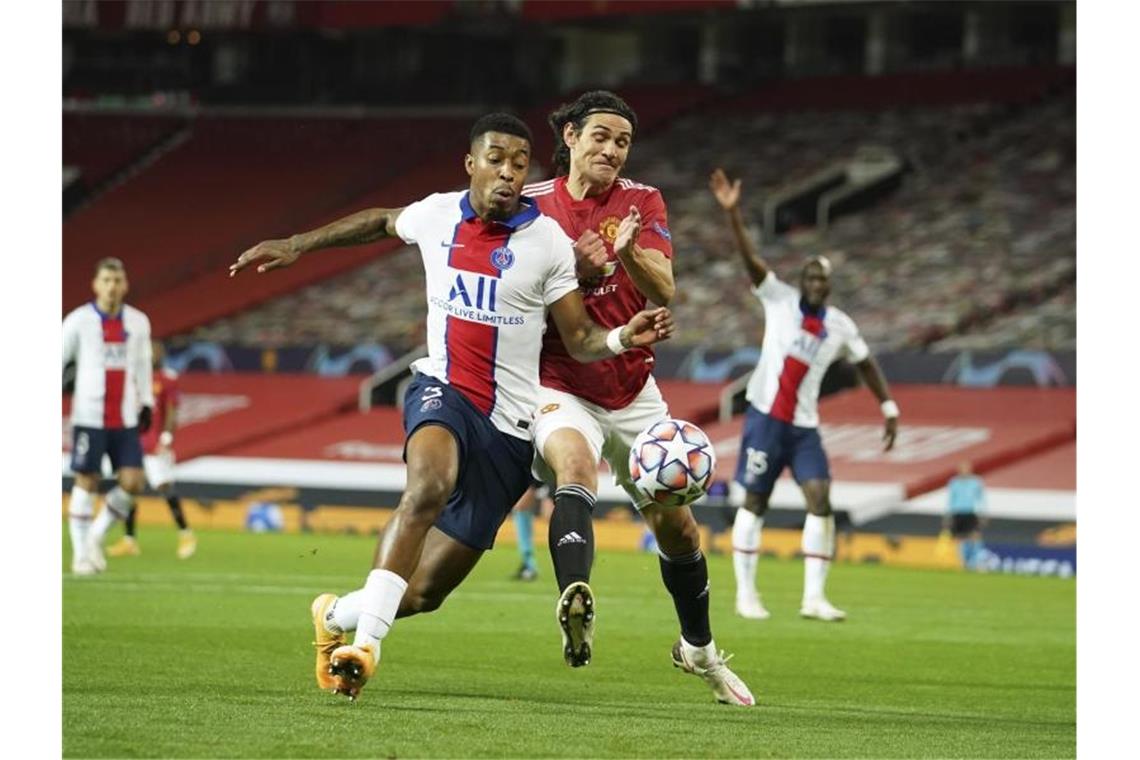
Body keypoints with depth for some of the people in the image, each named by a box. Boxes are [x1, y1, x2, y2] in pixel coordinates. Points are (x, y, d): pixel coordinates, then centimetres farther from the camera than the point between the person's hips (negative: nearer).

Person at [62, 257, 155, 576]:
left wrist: (146, 404, 14)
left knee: (132, 481, -6)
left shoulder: (138, 322, 8)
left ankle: (96, 535, 15)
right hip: (89, 416, -3)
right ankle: (81, 553, 8)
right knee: (86, 482, -2)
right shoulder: (79, 320, -3)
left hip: (126, 419, 3)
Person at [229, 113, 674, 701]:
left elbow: (579, 339, -3)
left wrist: (624, 338, -24)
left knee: (423, 593, 1)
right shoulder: (437, 216, 3)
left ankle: (335, 616, 32)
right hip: (442, 390, 0)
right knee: (429, 484, -37)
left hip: (508, 426, 0)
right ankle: (365, 643, -37)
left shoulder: (547, 240, -4)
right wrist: (295, 247, 27)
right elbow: (381, 222, 26)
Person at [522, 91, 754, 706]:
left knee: (675, 525, 10)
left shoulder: (642, 203, 0)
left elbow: (664, 292, -13)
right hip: (559, 386, -3)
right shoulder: (533, 205, -1)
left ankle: (699, 649, 35)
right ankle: (575, 603, -59)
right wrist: (573, 272, -15)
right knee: (574, 464, -35)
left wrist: (628, 254, -34)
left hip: (633, 390, 3)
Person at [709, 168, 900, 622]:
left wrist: (888, 408, 15)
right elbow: (750, 258, -12)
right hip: (765, 417, -2)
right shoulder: (779, 299, -2)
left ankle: (813, 597, -12)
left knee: (820, 499, -12)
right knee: (755, 501, 1)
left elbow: (865, 363, 20)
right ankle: (746, 592, 10)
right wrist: (732, 213, -24)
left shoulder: (840, 327, 5)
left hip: (804, 427, 2)